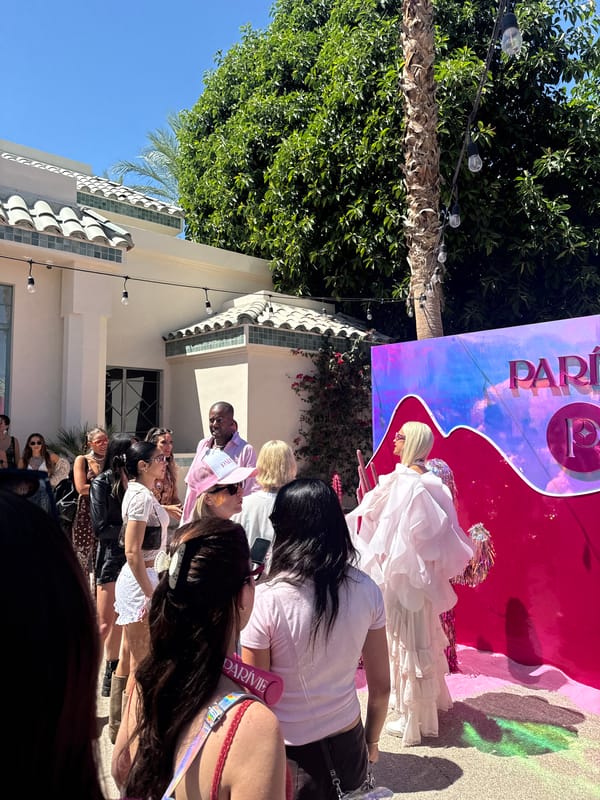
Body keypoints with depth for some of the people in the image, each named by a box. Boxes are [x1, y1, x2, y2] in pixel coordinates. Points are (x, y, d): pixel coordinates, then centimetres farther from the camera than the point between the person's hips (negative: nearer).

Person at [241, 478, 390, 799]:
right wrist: (371, 740, 16)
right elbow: (381, 686, -1)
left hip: (291, 750, -3)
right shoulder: (366, 589, -12)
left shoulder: (265, 600, -23)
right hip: (348, 740, 3)